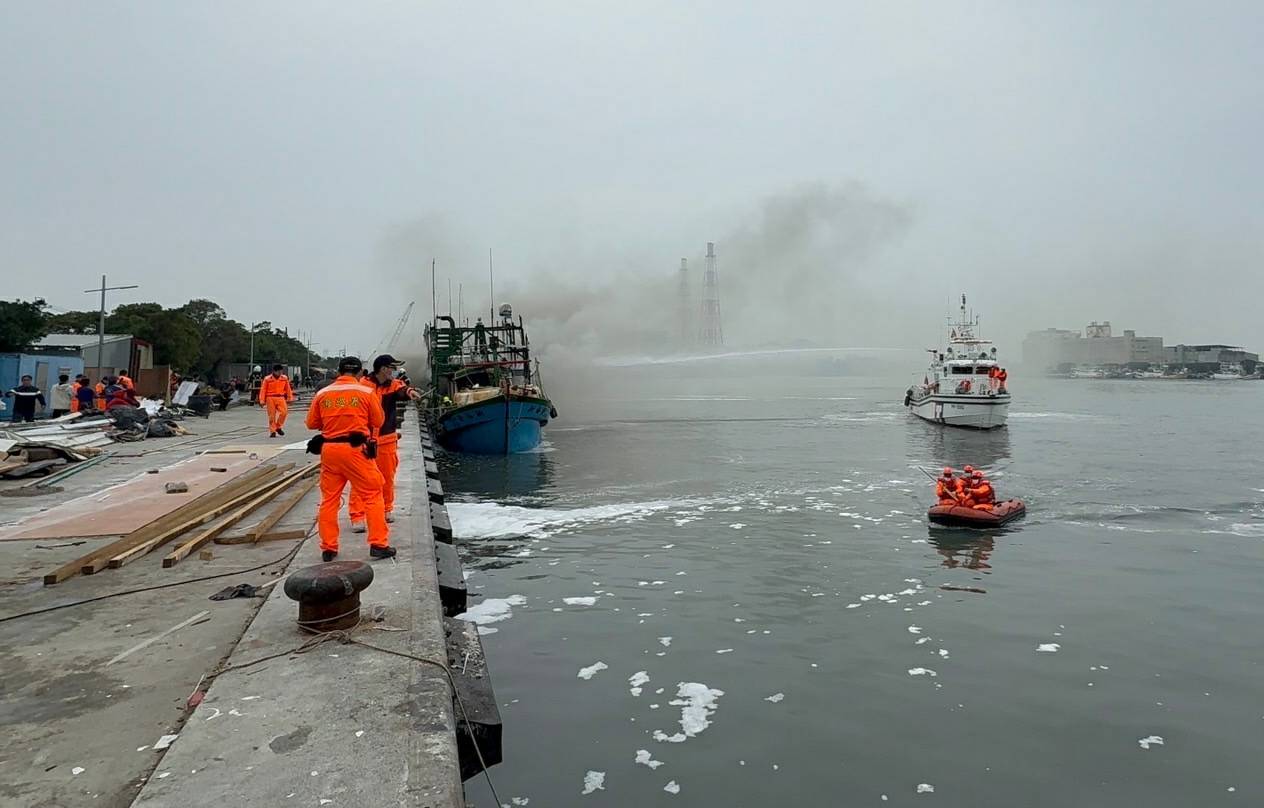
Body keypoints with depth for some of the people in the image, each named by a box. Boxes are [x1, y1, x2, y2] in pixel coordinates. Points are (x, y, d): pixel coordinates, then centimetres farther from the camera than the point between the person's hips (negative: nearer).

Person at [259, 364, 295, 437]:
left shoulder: (285, 378, 5)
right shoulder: (267, 379, -3)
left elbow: (288, 389, 13)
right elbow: (263, 390, -2)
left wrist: (289, 399, 14)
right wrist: (262, 401, -5)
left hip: (281, 398, 2)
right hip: (270, 398, -2)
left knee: (284, 412, -15)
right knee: (272, 416, 1)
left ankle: (278, 427, 6)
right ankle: (272, 432, 11)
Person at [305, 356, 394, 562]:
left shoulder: (322, 394, 4)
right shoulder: (367, 392, -3)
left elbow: (311, 423, 11)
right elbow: (378, 421, 5)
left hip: (329, 449, 3)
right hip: (356, 449, -3)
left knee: (329, 499, 13)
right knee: (372, 496, 6)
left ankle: (328, 548, 18)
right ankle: (378, 544, 5)